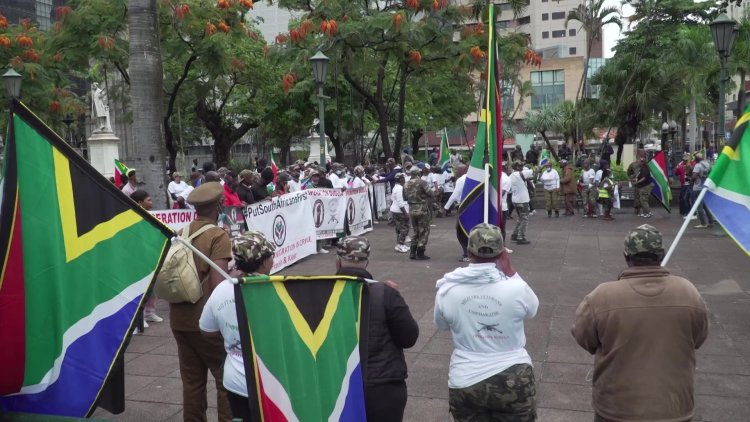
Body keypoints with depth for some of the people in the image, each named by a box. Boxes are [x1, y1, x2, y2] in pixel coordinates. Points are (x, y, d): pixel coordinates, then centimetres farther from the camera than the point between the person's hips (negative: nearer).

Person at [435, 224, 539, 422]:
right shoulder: (516, 287, -16)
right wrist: (510, 271, -2)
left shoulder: (447, 289, -10)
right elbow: (532, 310, 6)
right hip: (513, 381, -1)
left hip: (465, 383, 1)